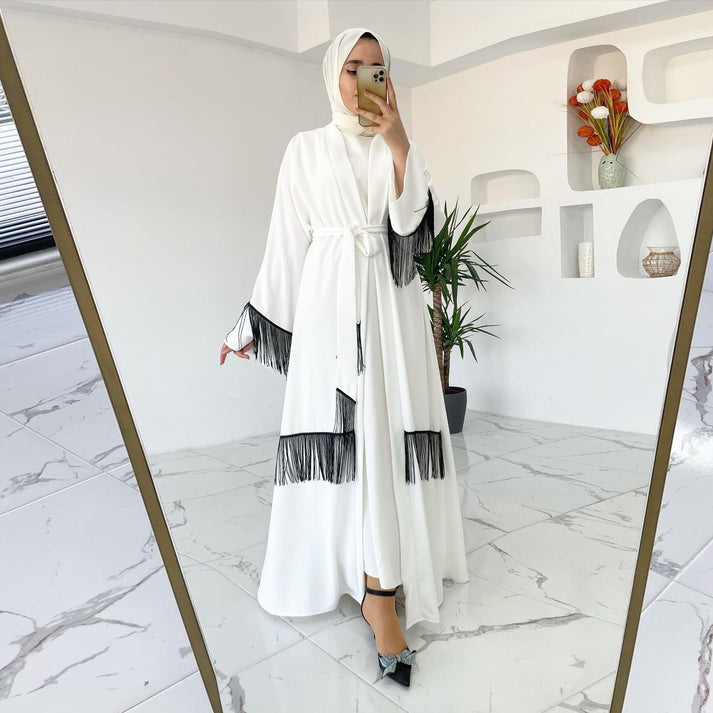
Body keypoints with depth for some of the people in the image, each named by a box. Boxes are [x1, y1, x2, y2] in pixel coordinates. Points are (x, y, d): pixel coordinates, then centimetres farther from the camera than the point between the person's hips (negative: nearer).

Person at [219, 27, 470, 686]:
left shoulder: (399, 147, 13)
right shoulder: (306, 149, 10)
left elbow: (417, 223, -2)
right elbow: (287, 241, 8)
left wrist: (398, 144, -11)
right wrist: (253, 325, 6)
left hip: (390, 303, 1)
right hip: (328, 303, -1)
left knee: (386, 427, -3)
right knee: (343, 430, -5)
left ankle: (378, 581, 11)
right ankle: (380, 591, 8)